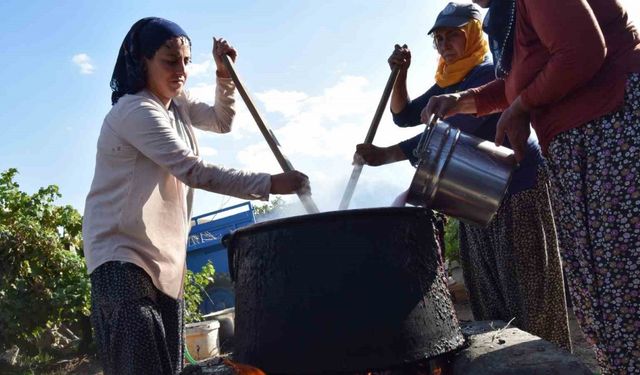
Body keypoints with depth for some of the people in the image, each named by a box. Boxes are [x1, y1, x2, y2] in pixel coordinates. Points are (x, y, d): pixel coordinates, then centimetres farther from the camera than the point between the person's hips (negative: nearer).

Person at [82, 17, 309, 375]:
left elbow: (222, 121, 26)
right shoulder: (135, 111, -17)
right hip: (122, 254, -9)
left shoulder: (177, 103, 12)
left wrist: (224, 74, 8)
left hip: (165, 257, 9)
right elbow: (194, 170, -25)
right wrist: (268, 184, -27)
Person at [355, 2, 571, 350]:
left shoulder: (490, 72, -13)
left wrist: (385, 155, -28)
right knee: (486, 290, 7)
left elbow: (452, 130, -24)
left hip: (517, 184, -8)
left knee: (526, 286, -7)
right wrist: (400, 73, -1)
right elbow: (404, 116, 16)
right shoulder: (445, 83, 13)